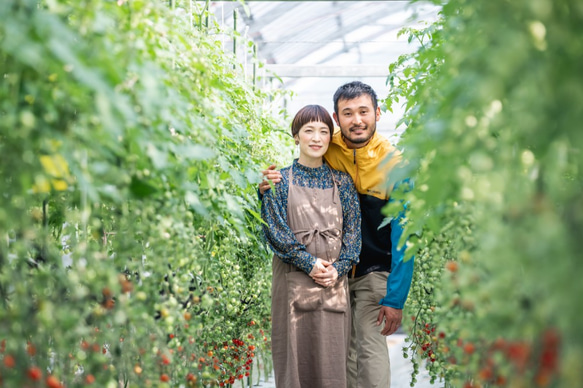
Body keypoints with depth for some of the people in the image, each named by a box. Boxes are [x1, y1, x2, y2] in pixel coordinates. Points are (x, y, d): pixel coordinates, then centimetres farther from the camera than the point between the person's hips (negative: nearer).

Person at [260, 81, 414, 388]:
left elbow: (402, 236, -14)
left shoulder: (393, 164, -14)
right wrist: (269, 188, -15)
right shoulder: (324, 152, -5)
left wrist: (395, 297, -18)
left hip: (374, 271, -3)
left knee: (370, 344, -11)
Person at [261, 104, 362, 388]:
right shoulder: (281, 181, 3)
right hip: (293, 281, -2)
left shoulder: (342, 181, 10)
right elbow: (274, 229, -4)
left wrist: (339, 268, -8)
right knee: (294, 351, 0)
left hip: (334, 282, 2)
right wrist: (309, 263, -11)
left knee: (332, 355, 2)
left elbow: (353, 229, 6)